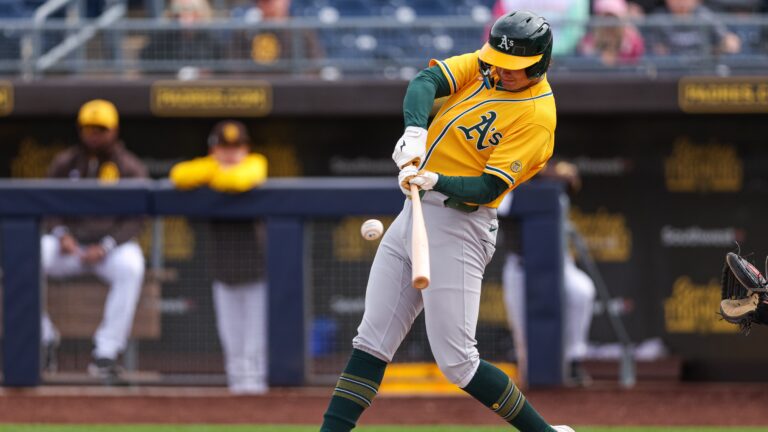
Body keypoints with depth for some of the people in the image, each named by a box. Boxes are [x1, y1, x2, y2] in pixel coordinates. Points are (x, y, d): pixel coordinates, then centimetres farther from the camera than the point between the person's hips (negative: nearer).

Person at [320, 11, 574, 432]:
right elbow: (426, 81, -12)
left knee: (456, 362, -8)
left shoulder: (538, 116, -15)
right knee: (371, 341, 6)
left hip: (459, 225, -7)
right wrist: (414, 130, -30)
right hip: (416, 211, 7)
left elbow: (488, 188, -20)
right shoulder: (482, 66, 4)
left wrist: (435, 181, -36)